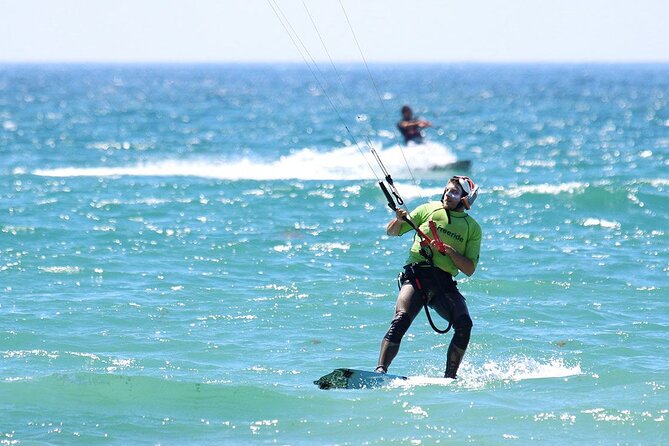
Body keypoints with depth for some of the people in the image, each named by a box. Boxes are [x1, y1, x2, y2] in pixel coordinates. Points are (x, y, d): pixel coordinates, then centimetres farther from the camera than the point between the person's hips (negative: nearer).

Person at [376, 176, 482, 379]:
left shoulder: (473, 228, 11)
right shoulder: (429, 210, 11)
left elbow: (469, 269, 5)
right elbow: (391, 232, 14)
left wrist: (450, 251, -11)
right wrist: (399, 221, -9)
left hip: (444, 282, 2)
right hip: (416, 274, -2)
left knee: (464, 324, -20)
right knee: (401, 320, -25)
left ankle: (449, 377, -12)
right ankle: (380, 370, -32)